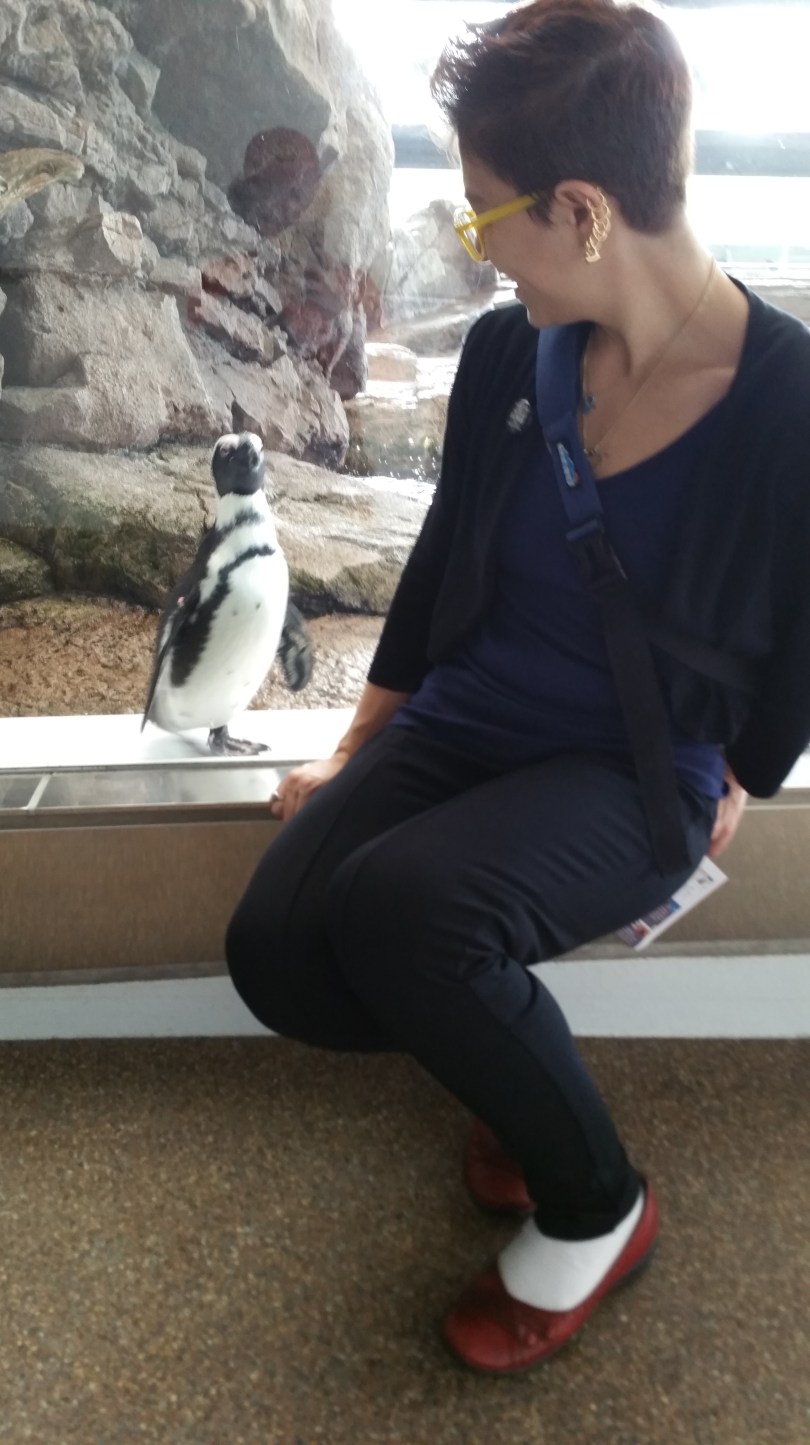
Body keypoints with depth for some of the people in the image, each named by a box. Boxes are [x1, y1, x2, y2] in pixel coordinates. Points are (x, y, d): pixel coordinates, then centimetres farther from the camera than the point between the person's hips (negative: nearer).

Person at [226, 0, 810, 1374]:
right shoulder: (506, 352, -3)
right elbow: (442, 563, 9)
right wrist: (356, 754, 12)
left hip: (637, 772, -4)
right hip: (465, 721, 5)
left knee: (398, 906, -33)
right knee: (275, 947, -19)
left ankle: (597, 1205, -4)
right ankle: (516, 1061, 11)